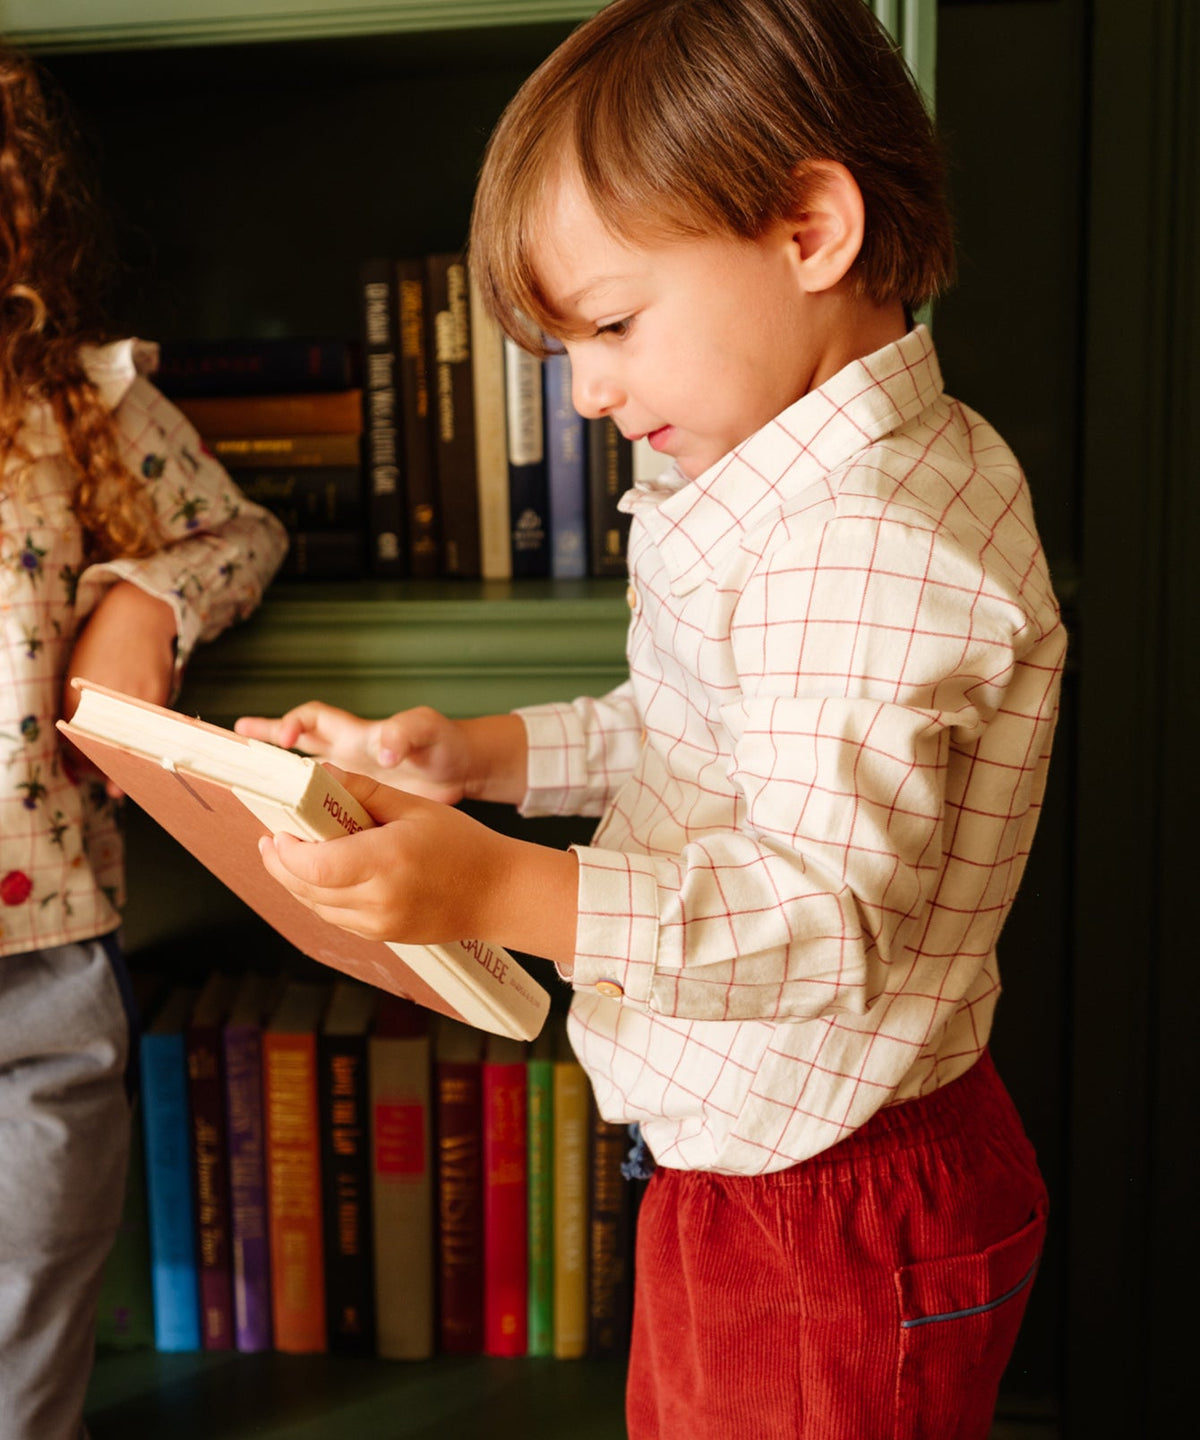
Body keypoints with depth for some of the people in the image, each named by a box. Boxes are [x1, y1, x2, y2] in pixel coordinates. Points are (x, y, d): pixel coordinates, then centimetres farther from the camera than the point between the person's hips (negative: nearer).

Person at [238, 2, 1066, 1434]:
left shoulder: (871, 549, -28)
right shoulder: (786, 493, 6)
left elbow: (828, 913, -31)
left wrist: (507, 893, -39)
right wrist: (475, 756, 4)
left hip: (827, 1223, -10)